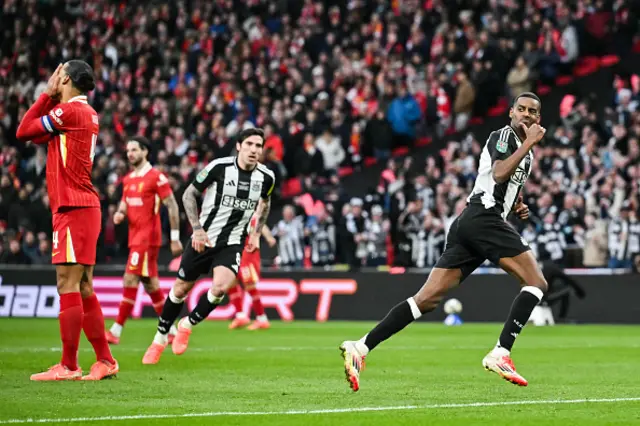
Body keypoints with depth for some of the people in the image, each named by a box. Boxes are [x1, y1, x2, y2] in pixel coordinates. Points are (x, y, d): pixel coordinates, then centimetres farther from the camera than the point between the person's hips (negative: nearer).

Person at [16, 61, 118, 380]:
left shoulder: (69, 110, -12)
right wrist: (49, 97, 15)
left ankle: (68, 366, -10)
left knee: (68, 286, -9)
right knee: (83, 289, 12)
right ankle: (105, 361, 15)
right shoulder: (87, 114, 17)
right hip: (84, 208, 10)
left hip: (72, 210, -10)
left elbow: (23, 132, -5)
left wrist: (47, 95, 3)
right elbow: (37, 135, 21)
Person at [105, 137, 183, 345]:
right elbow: (125, 203, 23)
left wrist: (175, 238, -12)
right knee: (150, 283, 11)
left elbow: (172, 206, -10)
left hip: (147, 237, -8)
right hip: (135, 236, 8)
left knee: (130, 279, -13)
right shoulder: (128, 179, 13)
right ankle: (171, 330, 20)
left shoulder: (156, 177, -10)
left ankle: (116, 330, -14)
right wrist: (120, 213, -2)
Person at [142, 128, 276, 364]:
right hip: (203, 239, -1)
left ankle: (188, 324, 4)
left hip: (232, 244, 1)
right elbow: (189, 194, -3)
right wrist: (197, 228, -11)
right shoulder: (219, 167, -14)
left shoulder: (266, 177, -4)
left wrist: (256, 233, 11)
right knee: (180, 289, 6)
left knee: (221, 287, -24)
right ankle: (160, 338, 29)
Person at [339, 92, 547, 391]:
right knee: (537, 283, -8)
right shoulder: (503, 136, -2)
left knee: (428, 299, 0)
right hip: (483, 218, -9)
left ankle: (360, 348, -7)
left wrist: (516, 207, 21)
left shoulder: (527, 154, 27)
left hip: (468, 223, 9)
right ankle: (500, 355, -16)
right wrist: (529, 143, -15)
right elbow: (499, 174, -19)